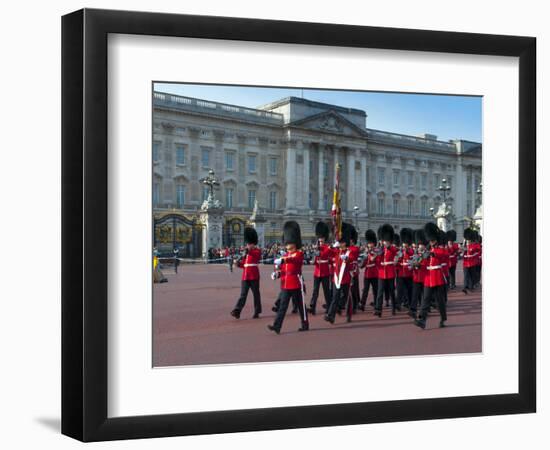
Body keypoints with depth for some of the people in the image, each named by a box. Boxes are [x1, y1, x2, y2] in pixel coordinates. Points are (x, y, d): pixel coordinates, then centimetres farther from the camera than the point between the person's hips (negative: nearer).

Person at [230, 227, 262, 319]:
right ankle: (237, 311, -13)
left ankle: (257, 312, 15)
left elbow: (257, 255, -24)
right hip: (245, 276, 5)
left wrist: (249, 251, -34)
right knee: (243, 294, -2)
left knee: (256, 294, 5)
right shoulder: (245, 252, 16)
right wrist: (239, 264, 0)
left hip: (254, 276, -5)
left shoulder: (257, 251, -1)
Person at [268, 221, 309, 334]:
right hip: (285, 284, 6)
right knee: (282, 305, -1)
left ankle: (305, 325, 19)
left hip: (296, 283, -5)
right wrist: (277, 273, -6)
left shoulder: (299, 253, -5)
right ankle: (277, 326, -7)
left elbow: (293, 259, -28)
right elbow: (282, 268, 16)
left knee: (300, 305, 6)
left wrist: (282, 260, -45)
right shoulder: (285, 255, 15)